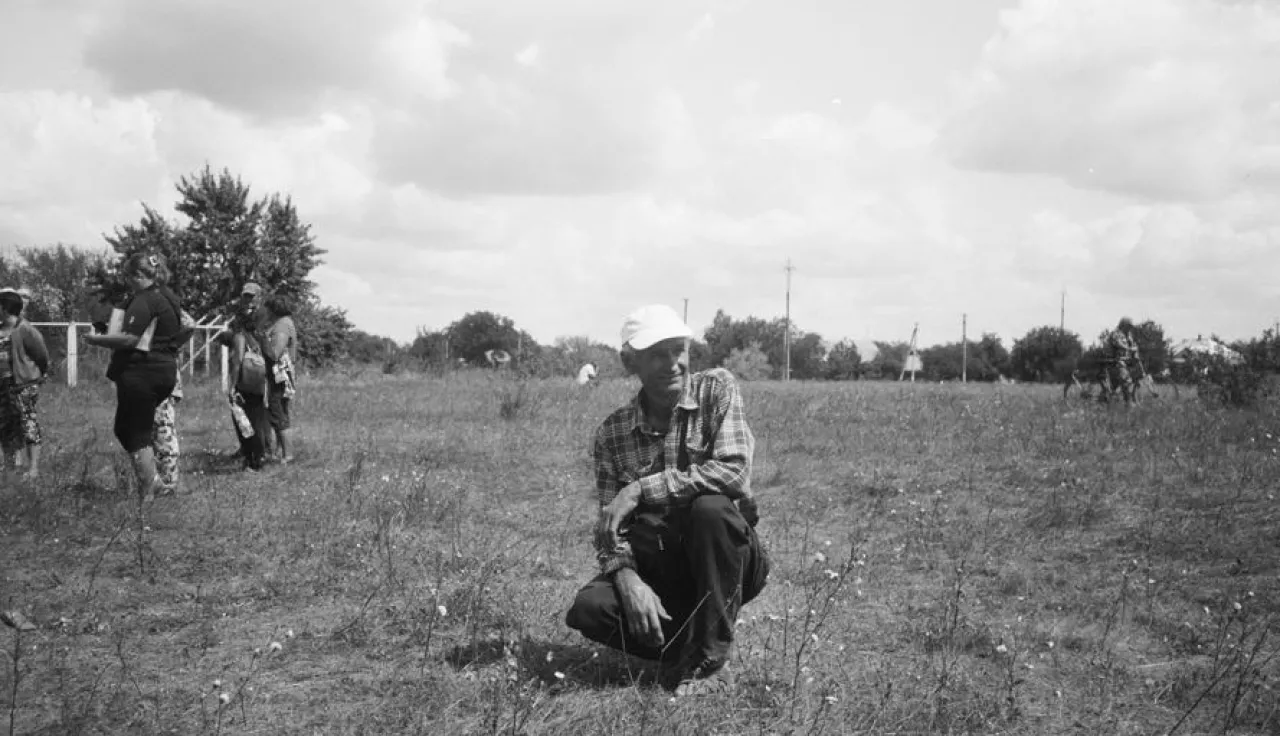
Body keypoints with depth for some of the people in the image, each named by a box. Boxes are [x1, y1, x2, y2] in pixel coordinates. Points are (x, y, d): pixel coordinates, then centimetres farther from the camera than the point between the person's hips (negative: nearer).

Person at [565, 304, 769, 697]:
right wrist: (626, 576, -24)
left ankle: (710, 659, -19)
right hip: (656, 569, 2)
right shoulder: (612, 433, 1)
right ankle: (685, 645, 3)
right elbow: (609, 525, -1)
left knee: (710, 507, -34)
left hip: (730, 561, -2)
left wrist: (641, 490, -23)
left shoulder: (717, 389, -7)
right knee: (587, 609, -24)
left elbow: (734, 471, -22)